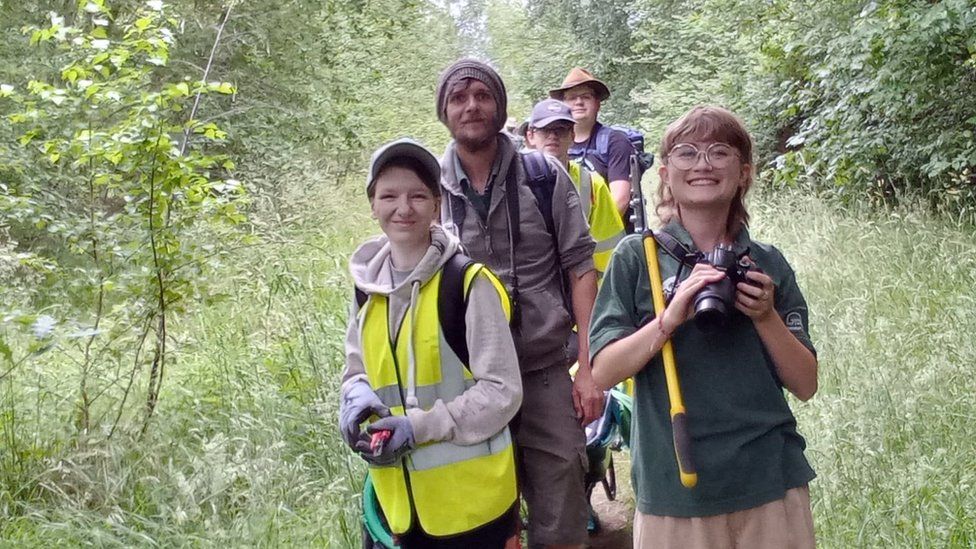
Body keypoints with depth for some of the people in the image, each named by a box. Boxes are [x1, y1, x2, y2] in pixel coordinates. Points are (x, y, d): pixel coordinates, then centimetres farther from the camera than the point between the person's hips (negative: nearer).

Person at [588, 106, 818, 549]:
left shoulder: (769, 264, 4)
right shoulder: (637, 257, -3)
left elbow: (805, 385, 3)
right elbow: (602, 372, -8)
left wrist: (766, 316, -13)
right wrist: (671, 317, -21)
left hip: (770, 483, 2)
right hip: (673, 487, -2)